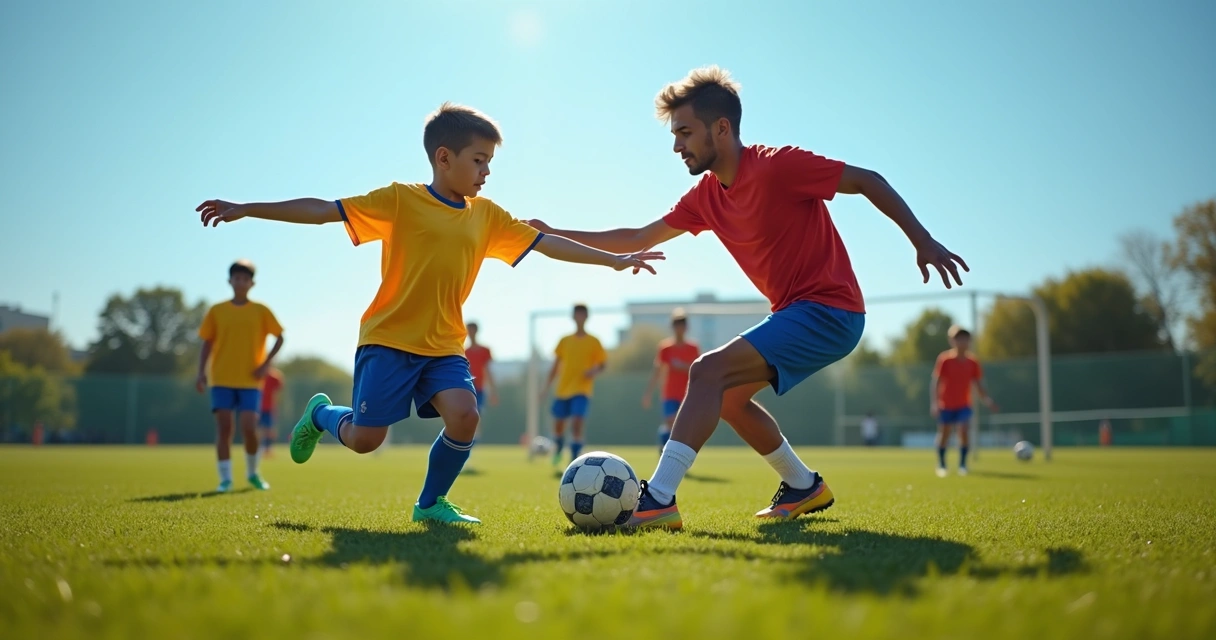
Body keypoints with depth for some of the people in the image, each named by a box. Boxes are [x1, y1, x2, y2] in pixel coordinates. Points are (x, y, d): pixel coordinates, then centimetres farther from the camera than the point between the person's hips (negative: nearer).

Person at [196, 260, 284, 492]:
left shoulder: (260, 310, 3)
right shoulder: (216, 311, 5)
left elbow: (279, 337, 5)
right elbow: (207, 344, 8)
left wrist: (266, 363, -7)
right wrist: (201, 372, -2)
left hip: (250, 381, -1)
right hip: (222, 380, 1)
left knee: (249, 429, -8)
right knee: (224, 428, -4)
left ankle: (253, 473, 16)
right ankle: (225, 479, 3)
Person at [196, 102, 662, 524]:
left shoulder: (487, 216, 7)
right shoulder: (399, 201, -6)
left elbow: (548, 244, 6)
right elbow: (322, 210, -10)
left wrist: (614, 259, 2)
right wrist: (246, 209, -15)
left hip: (444, 347, 4)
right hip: (388, 339, -4)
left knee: (464, 414, -20)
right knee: (364, 438, -7)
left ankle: (430, 503, 4)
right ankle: (320, 414, 29)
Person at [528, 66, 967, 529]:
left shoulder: (777, 165, -16)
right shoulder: (706, 196, 7)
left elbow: (868, 181, -10)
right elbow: (638, 239, 12)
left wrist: (923, 241, -15)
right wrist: (554, 235, 7)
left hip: (829, 311, -9)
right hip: (795, 313, 9)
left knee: (709, 372, -20)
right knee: (727, 397, 15)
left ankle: (658, 501, -22)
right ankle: (804, 486, 28)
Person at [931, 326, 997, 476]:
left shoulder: (972, 362, 0)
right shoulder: (945, 359, -11)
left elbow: (979, 383, 6)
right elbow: (936, 381, -10)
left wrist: (986, 399, -9)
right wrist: (934, 402, -17)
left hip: (964, 405, 2)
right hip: (946, 405, -2)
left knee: (964, 431, -17)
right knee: (944, 434, 6)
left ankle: (962, 464, -3)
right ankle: (941, 465, 26)